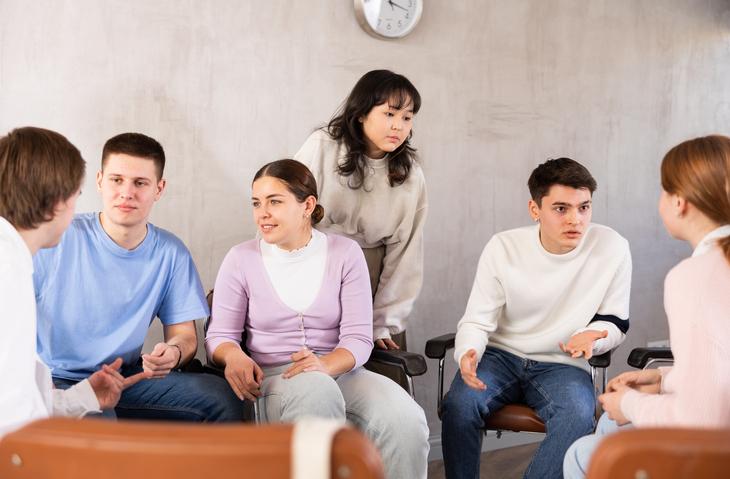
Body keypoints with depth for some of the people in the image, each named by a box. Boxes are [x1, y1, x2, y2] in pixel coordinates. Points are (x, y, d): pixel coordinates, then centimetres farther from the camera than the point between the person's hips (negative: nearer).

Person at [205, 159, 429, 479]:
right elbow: (219, 335, 6)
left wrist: (324, 365, -24)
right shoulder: (241, 259, 3)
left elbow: (358, 338, -2)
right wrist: (233, 355, -19)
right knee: (317, 392, -40)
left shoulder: (345, 253, 4)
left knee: (406, 422, -29)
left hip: (339, 372, 2)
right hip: (273, 380, -1)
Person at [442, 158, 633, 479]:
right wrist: (467, 354, -29)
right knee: (459, 404, -29)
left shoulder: (612, 248, -10)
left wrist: (591, 337, -22)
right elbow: (477, 321, -6)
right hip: (501, 356, 0)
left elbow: (615, 322, 2)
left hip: (562, 365, 0)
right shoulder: (503, 247, -9)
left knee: (578, 416, -32)